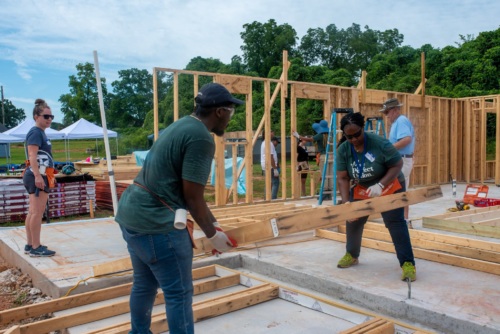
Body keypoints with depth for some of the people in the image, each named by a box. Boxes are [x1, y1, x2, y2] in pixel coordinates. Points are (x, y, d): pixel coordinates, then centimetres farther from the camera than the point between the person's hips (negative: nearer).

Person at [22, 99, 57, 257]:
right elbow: (32, 156, -21)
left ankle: (30, 245, 19)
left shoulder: (40, 132, 19)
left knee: (33, 212, 12)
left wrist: (50, 176, 28)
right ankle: (36, 248, -6)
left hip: (41, 176, 11)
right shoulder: (36, 132, -11)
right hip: (37, 176, -11)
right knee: (37, 212, -9)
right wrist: (37, 176, -29)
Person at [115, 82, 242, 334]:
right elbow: (192, 197, -16)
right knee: (179, 293, 2)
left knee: (144, 284, 24)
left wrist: (214, 222, 22)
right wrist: (212, 235, -2)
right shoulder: (201, 138, -16)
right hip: (155, 222, -10)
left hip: (132, 212, 10)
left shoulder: (182, 126, 15)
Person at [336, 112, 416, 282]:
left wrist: (380, 185, -33)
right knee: (353, 221, 10)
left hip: (390, 187, -4)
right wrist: (346, 202, -29)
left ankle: (408, 263, -12)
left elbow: (397, 165, -21)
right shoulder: (343, 150, -17)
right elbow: (342, 178, -17)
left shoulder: (379, 143, -28)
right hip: (360, 190, 5)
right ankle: (351, 255, 32)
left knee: (395, 222, -16)